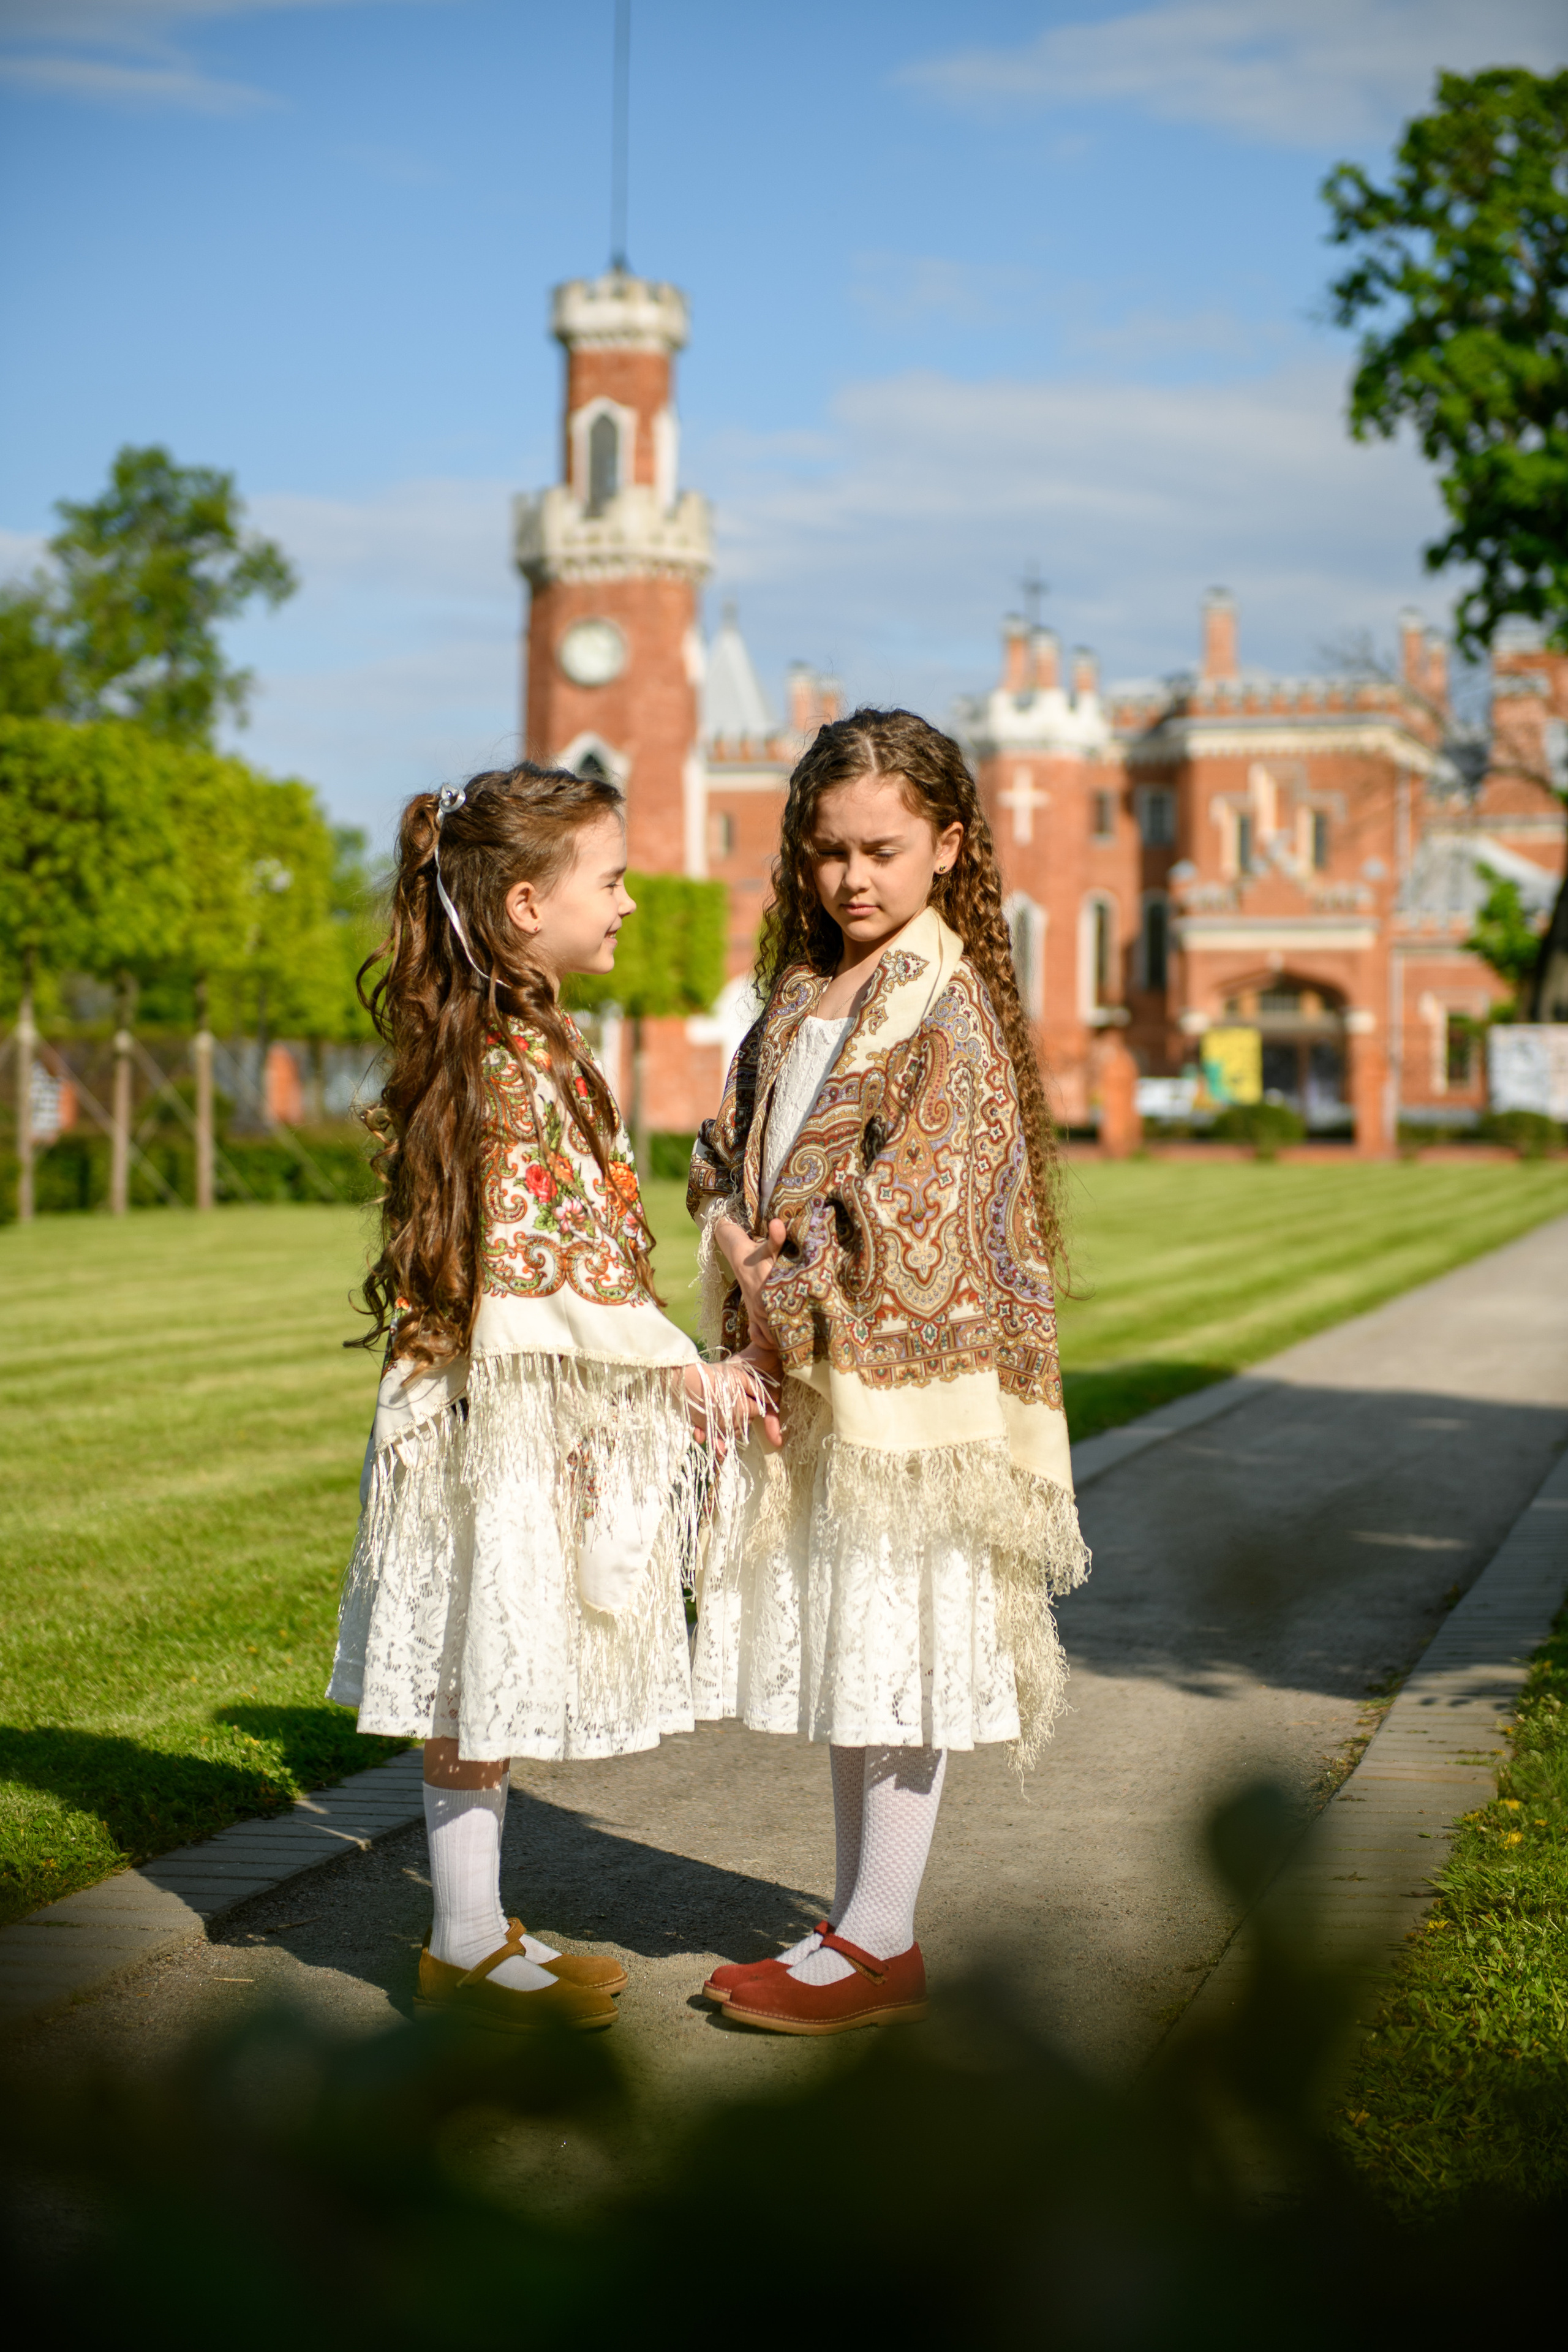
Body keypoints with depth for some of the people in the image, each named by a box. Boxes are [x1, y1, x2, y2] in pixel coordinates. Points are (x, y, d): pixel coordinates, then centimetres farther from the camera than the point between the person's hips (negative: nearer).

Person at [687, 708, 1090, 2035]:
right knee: (836, 1658, 13)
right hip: (806, 1376, 8)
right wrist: (736, 1240, -5)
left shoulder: (947, 1006, -10)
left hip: (906, 1374, -8)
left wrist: (792, 1290, -12)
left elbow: (914, 1204, -17)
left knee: (901, 1651, -2)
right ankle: (860, 1924, 23)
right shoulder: (800, 995, 13)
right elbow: (734, 1144, 14)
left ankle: (881, 1944, 7)